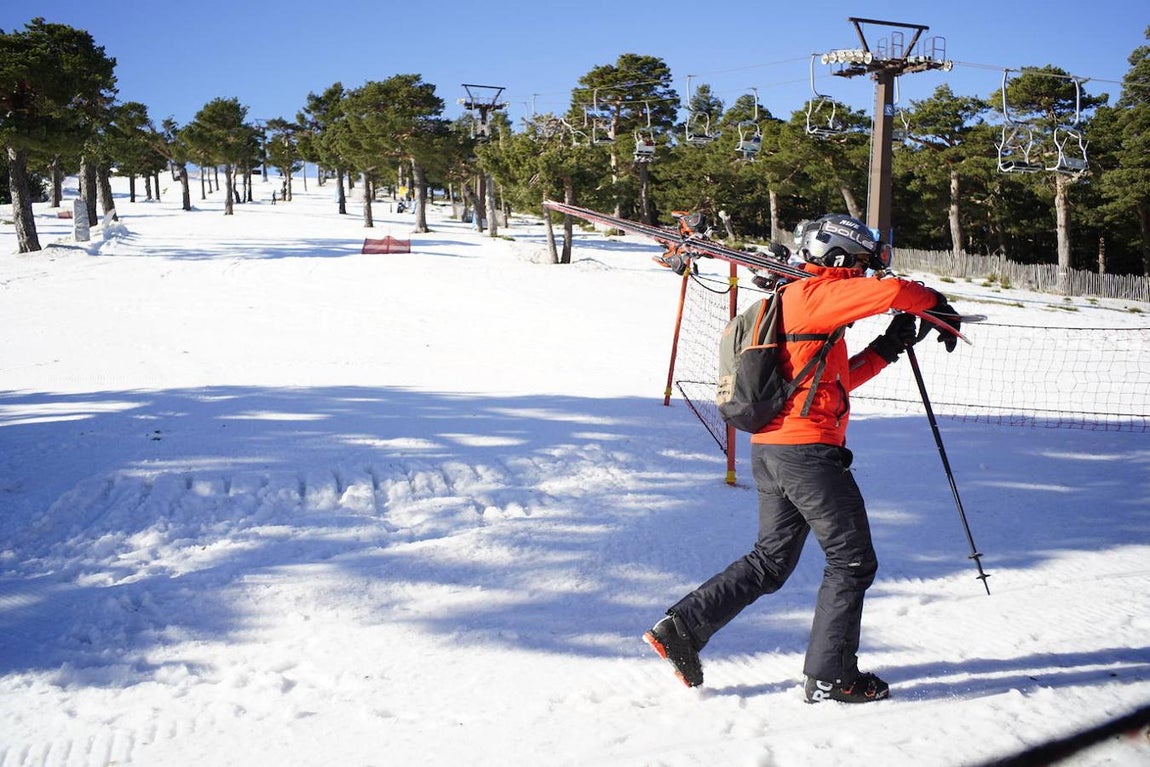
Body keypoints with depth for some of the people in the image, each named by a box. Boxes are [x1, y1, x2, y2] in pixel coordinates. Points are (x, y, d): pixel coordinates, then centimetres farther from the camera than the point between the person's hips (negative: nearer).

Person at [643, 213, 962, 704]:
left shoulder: (798, 303, 22)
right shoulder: (814, 294, -8)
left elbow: (835, 380, 25)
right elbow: (893, 292, -17)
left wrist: (887, 348, 18)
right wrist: (938, 306, 2)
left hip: (770, 450, 10)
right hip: (806, 449, -10)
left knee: (770, 561, 17)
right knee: (852, 562, 3)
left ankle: (682, 627, 12)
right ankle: (830, 677, 9)